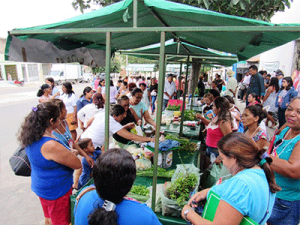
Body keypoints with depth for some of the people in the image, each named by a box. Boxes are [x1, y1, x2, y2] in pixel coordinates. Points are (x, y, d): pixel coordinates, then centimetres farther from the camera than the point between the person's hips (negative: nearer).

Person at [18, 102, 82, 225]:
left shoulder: (32, 138, -7)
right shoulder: (51, 146, -35)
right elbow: (78, 164, -25)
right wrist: (71, 154, -6)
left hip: (41, 186, 8)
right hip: (57, 192, -8)